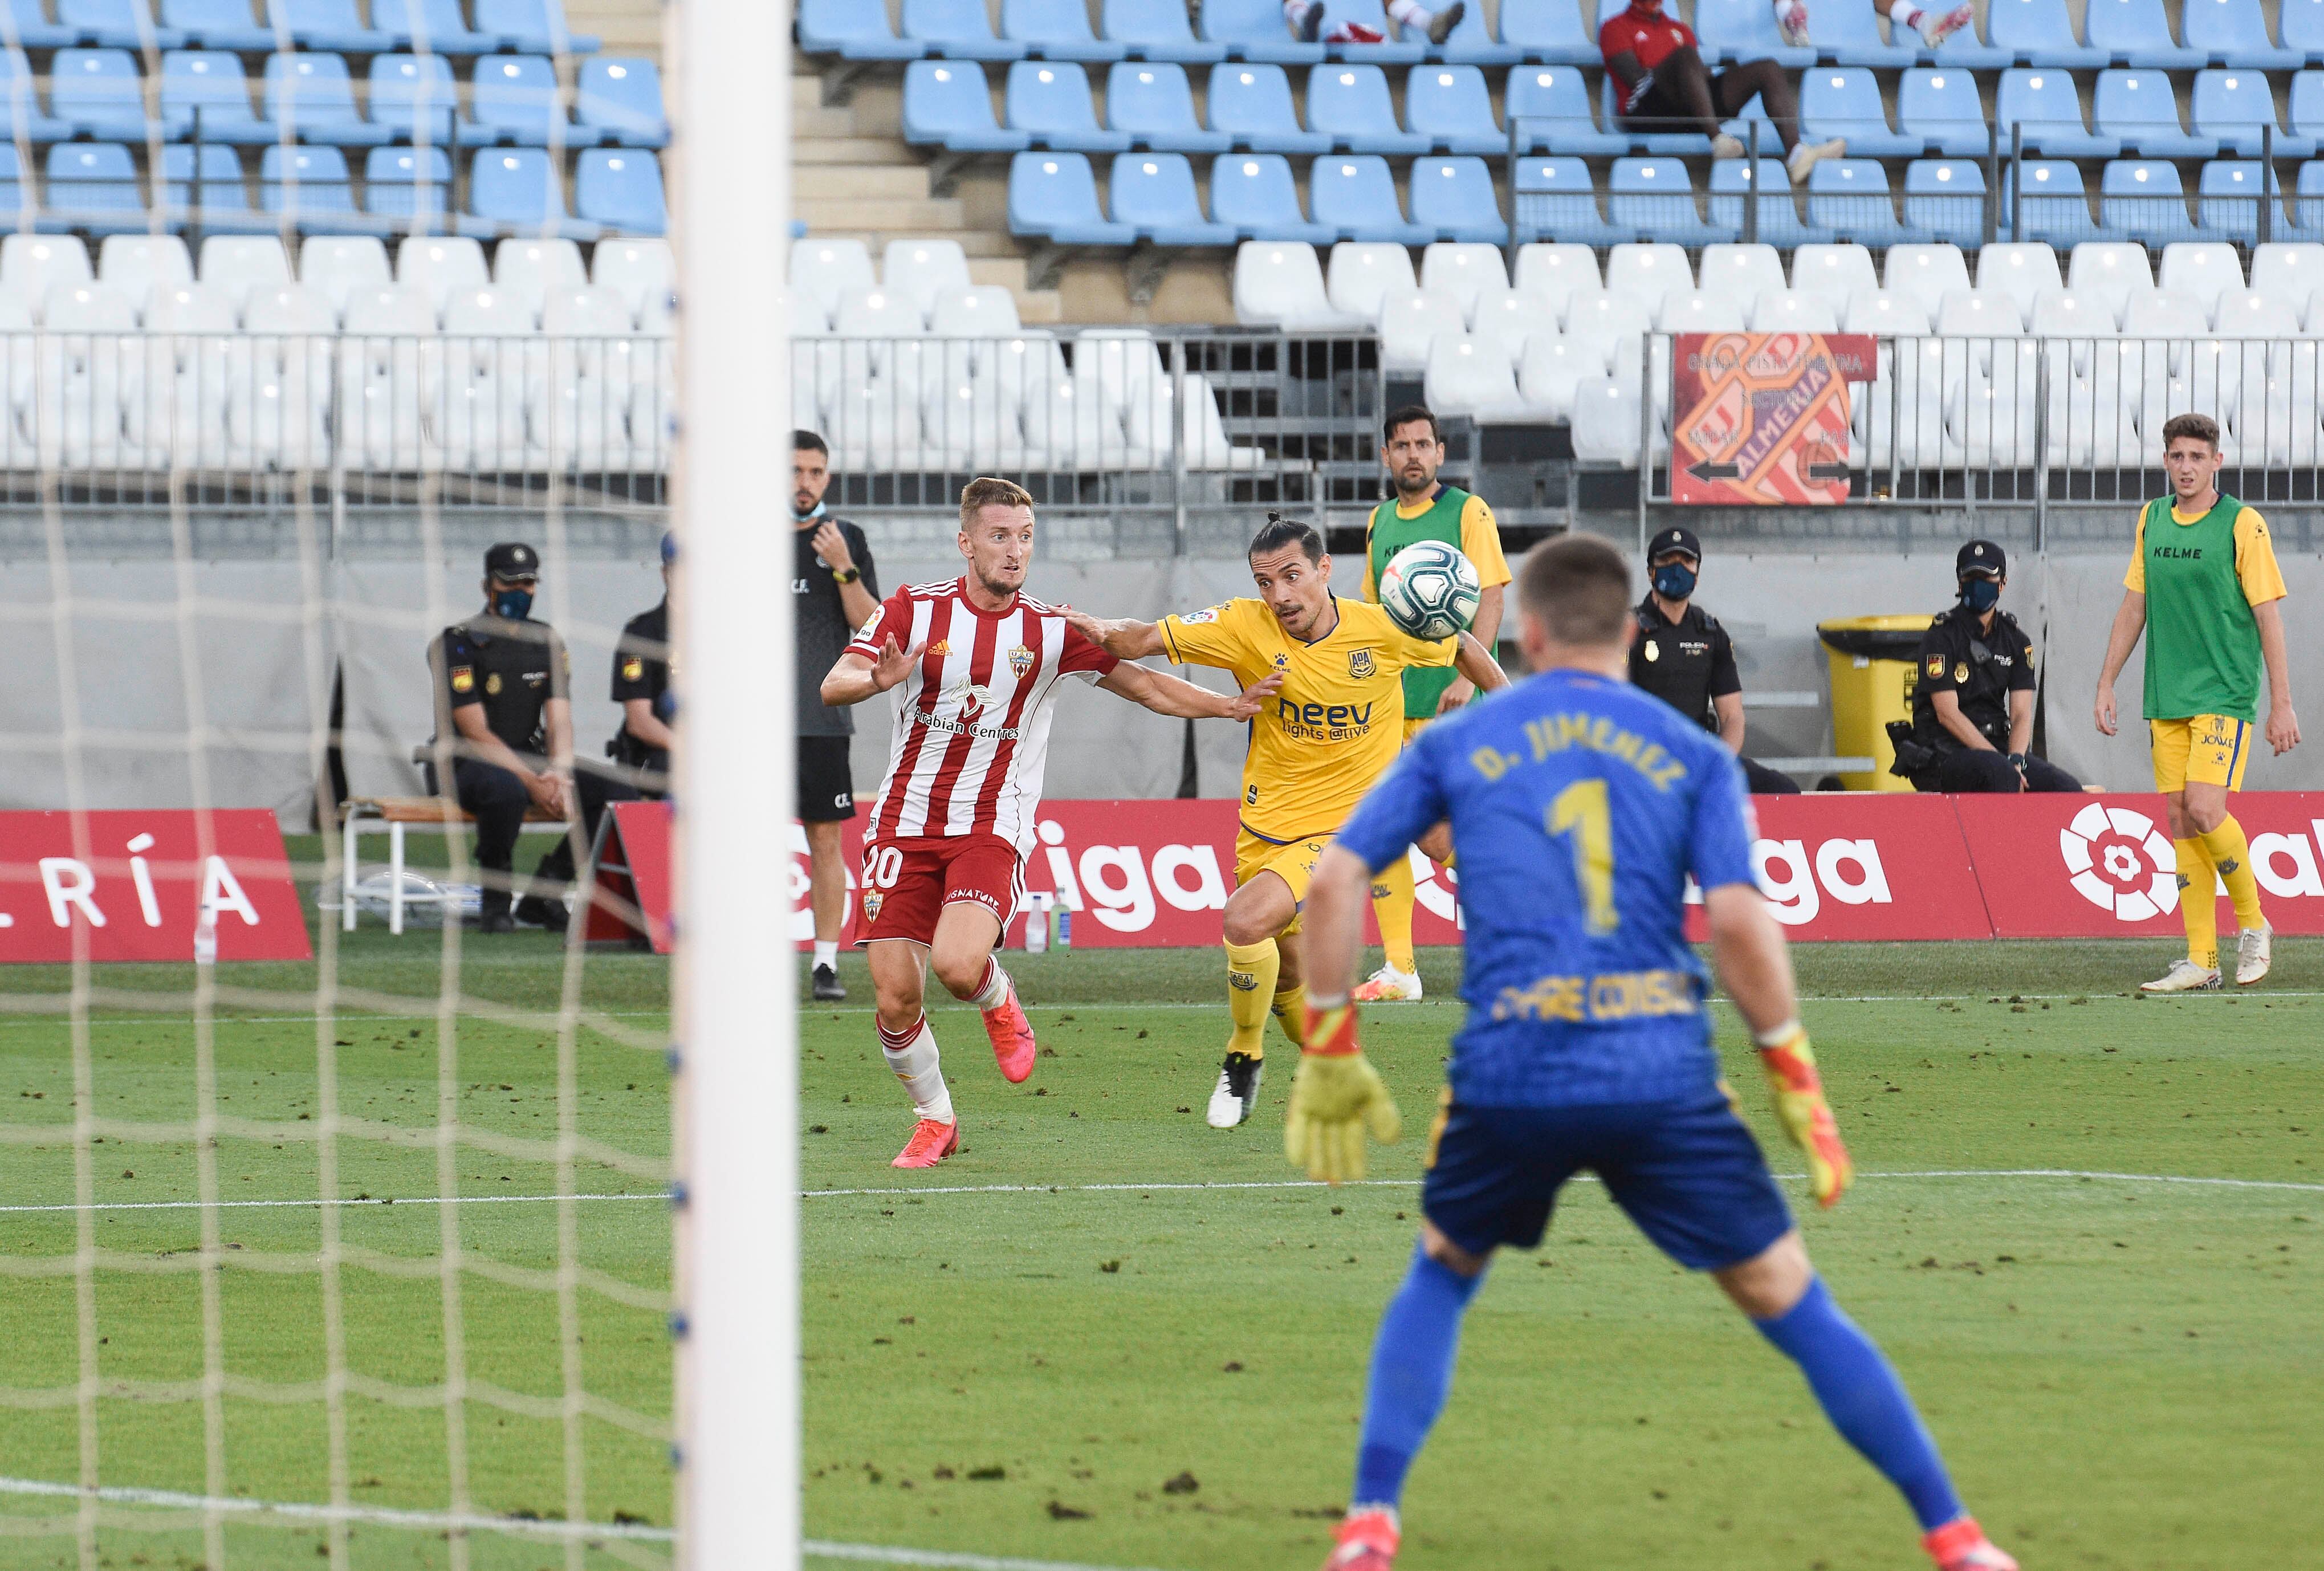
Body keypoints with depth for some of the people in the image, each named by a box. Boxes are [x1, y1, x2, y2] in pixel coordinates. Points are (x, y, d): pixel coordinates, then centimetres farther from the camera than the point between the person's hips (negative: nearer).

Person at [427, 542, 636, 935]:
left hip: (531, 761, 6)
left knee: (619, 795, -13)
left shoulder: (547, 643, 10)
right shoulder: (459, 644, -9)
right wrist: (535, 785, -26)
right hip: (471, 765, -6)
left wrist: (559, 776, -21)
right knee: (508, 790, -41)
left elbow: (559, 722, 1)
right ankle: (495, 898, -18)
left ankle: (544, 892, -3)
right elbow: (476, 733, -17)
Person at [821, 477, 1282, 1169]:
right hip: (905, 822, 1)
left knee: (959, 964, -26)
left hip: (992, 829, -1)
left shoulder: (1051, 632, 2)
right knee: (896, 995, -7)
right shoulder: (914, 609, -1)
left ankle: (1000, 1004, 11)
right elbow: (833, 687, -9)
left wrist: (1230, 705, -4)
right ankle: (934, 1119, 19)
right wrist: (878, 680, -31)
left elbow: (1141, 683, 9)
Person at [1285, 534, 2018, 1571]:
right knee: (1790, 1303, 7)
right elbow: (1737, 917, -5)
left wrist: (1329, 1054, 9)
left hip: (1510, 1079, 1)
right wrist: (1797, 1086, 1)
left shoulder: (1455, 745, 11)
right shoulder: (1691, 755, 8)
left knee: (1440, 1278, 26)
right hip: (1665, 1082, -1)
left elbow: (1336, 879, 3)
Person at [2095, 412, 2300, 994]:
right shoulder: (2152, 521, 9)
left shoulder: (2243, 526, -7)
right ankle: (2200, 962, 6)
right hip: (2166, 699, 6)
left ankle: (2253, 924, 5)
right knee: (2181, 821, 2)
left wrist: (2282, 705, -10)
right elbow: (2134, 605, 18)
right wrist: (2107, 684, 14)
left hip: (2226, 694, -6)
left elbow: (2269, 616, -7)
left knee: (2205, 810, -17)